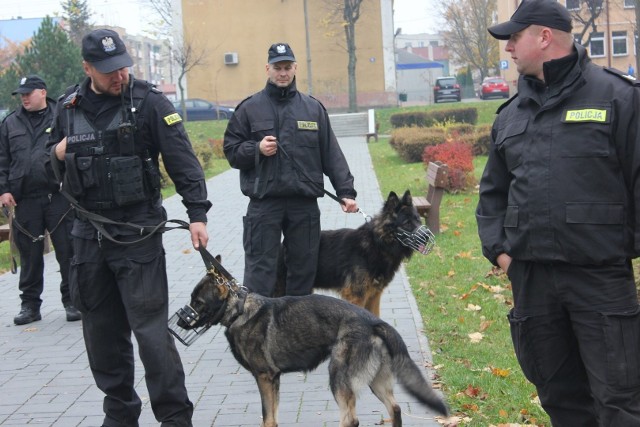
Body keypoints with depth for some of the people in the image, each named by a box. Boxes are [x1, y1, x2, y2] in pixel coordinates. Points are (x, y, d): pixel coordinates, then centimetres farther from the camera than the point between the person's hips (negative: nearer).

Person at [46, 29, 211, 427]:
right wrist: (58, 155, -3)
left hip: (138, 233, -5)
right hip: (89, 233, 5)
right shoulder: (69, 106, 7)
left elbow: (182, 159, -11)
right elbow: (54, 166, 20)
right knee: (102, 331, 11)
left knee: (151, 330, -7)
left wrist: (197, 213, -19)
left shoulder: (149, 101, -7)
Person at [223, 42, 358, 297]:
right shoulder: (250, 108, 4)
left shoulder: (313, 108, 9)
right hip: (264, 203, -2)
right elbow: (231, 151, 5)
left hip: (305, 203, 3)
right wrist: (257, 148, -13)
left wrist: (345, 191, 0)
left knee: (304, 268, 11)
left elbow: (331, 154, 7)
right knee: (260, 270, -3)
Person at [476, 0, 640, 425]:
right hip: (530, 274, 6)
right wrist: (497, 247, 9)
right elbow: (493, 191, 20)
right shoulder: (511, 113, 13)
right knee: (558, 392, 15)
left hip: (602, 275, -5)